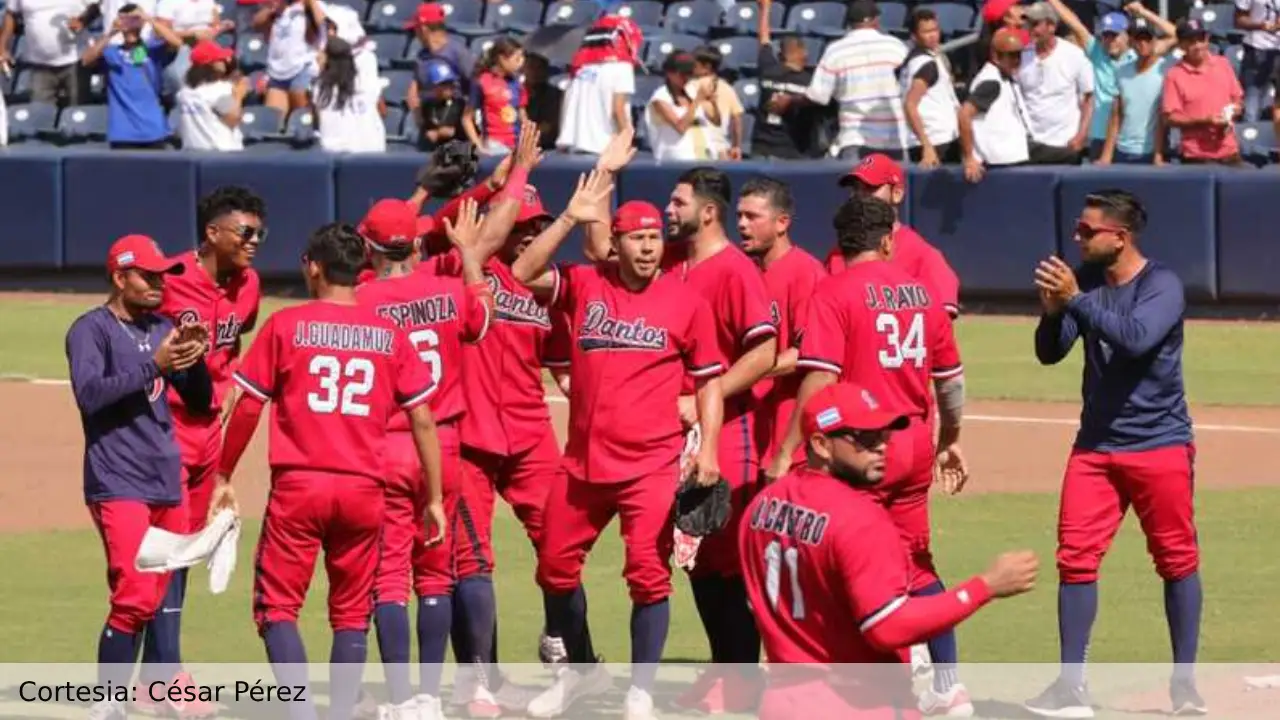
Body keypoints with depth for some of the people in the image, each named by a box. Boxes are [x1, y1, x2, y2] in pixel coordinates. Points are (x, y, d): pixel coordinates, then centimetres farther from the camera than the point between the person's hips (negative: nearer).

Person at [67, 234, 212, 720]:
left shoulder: (162, 331, 16)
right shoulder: (91, 329, -3)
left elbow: (200, 402, 17)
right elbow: (89, 394, -18)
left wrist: (194, 358, -2)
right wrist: (154, 364, -24)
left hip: (167, 481, 7)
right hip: (118, 483, -7)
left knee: (160, 595, 9)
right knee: (136, 595, -17)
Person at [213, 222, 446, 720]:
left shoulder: (285, 326, 0)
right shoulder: (389, 335, 6)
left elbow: (247, 407, 1)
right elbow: (422, 419, 4)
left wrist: (224, 478, 12)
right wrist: (434, 499, 10)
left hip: (298, 486, -2)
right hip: (363, 491, 2)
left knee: (277, 606, 3)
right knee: (351, 614, 12)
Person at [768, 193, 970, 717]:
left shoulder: (834, 292, -9)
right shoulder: (920, 292, 8)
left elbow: (819, 378, -18)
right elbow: (950, 378, 14)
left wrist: (787, 453, -17)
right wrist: (950, 440, 29)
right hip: (916, 446, 6)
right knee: (916, 565, 17)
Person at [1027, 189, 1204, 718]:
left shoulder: (1162, 285, -12)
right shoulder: (1086, 281, 4)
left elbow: (1136, 337, -29)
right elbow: (1049, 353, 4)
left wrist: (1075, 299, -27)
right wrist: (1053, 309, -15)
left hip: (1159, 444, -5)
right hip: (1096, 444, 5)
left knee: (1177, 561, 4)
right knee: (1075, 557, -3)